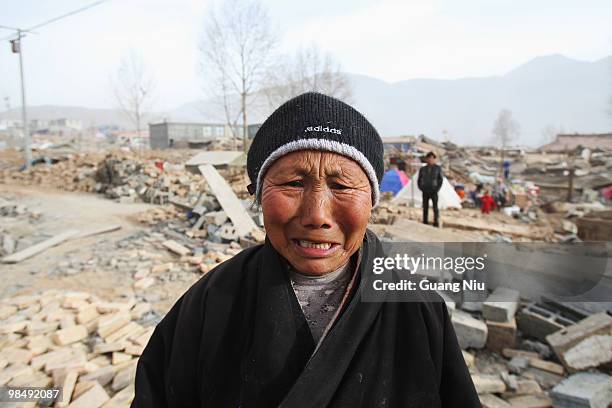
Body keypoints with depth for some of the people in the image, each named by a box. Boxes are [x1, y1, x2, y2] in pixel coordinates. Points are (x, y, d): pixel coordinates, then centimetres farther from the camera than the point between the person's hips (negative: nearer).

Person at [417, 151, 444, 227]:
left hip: (433, 191, -2)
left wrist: (437, 189, -8)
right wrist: (421, 188, 0)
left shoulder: (438, 168, 0)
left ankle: (436, 223, 1)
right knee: (425, 208, 7)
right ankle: (425, 223, 14)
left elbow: (441, 179, 0)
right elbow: (419, 180, 12)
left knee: (435, 208, -4)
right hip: (425, 192, 3)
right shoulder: (423, 169, 7)